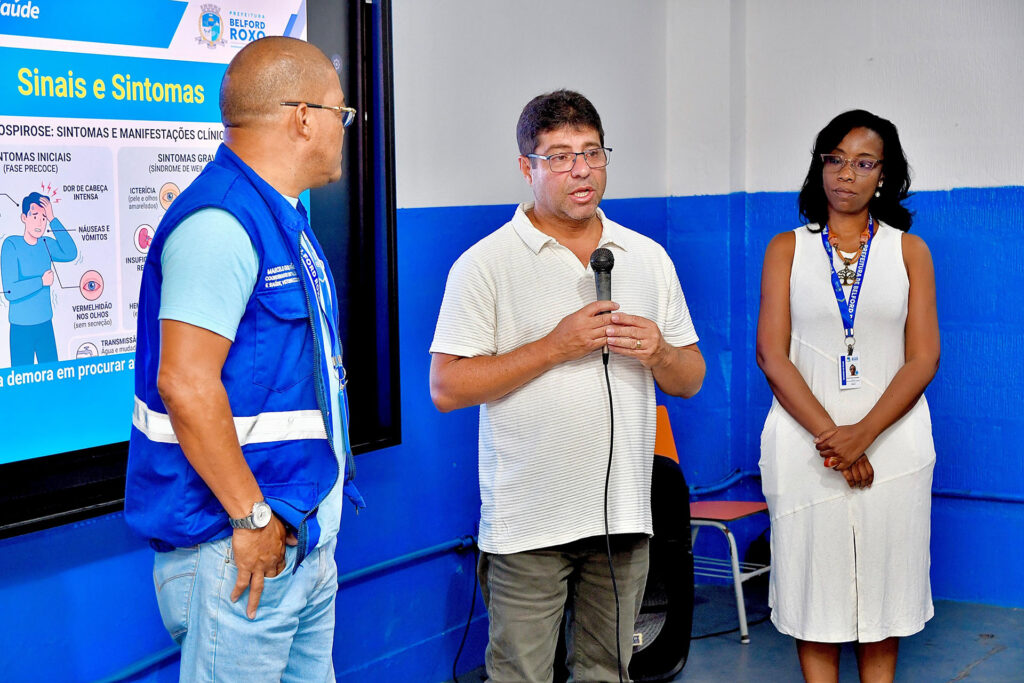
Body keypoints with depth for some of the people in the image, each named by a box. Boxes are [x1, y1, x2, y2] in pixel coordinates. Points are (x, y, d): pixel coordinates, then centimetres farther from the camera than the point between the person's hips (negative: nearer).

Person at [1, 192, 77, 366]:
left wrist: (53, 220, -15)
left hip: (45, 324, 5)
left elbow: (70, 253, -16)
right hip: (21, 327, -5)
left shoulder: (46, 244, 5)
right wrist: (42, 281, -12)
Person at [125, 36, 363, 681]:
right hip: (240, 544, -10)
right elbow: (186, 384, -25)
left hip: (306, 535, 10)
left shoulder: (283, 219, 16)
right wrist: (251, 516, -20)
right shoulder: (220, 222, -17)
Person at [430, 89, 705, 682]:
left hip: (624, 514, 4)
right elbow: (447, 388, -11)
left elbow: (691, 381, 14)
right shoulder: (486, 263, -4)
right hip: (528, 522, -4)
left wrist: (659, 353, -9)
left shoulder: (650, 259, 10)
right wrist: (554, 346, -17)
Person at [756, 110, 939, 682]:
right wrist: (829, 436, -13)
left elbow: (924, 358, -1)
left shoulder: (909, 250, 8)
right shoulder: (787, 249, 7)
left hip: (891, 440, 1)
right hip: (805, 441, 0)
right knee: (814, 579, 3)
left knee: (884, 582, 5)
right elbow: (773, 355, -2)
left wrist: (862, 435, -14)